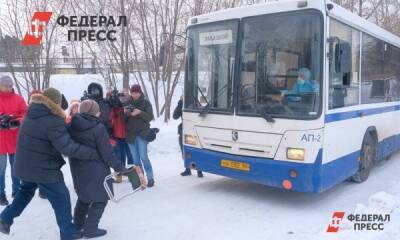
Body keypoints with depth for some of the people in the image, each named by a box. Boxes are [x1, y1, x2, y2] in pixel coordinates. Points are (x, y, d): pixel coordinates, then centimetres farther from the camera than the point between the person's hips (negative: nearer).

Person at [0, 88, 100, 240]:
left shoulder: (32, 115, 1)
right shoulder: (53, 121, -26)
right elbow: (68, 148, -33)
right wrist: (95, 153, -31)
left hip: (25, 165, 8)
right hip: (44, 169, -8)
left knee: (26, 191, 33)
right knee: (61, 199, 8)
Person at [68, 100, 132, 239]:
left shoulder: (71, 126, 0)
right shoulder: (98, 128, -19)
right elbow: (107, 154, -20)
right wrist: (120, 167, -12)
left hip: (78, 168, 7)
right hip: (95, 170, -7)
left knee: (84, 196, 25)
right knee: (100, 198, 10)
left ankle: (78, 224, 36)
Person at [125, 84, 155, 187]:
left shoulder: (146, 103, -1)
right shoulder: (128, 102, 7)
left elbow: (150, 117, -9)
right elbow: (124, 119, 6)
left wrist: (140, 112, -26)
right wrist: (125, 112, -16)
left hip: (142, 133, -3)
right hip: (130, 133, 4)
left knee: (143, 156, -11)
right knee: (135, 158, 7)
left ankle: (150, 178, -1)